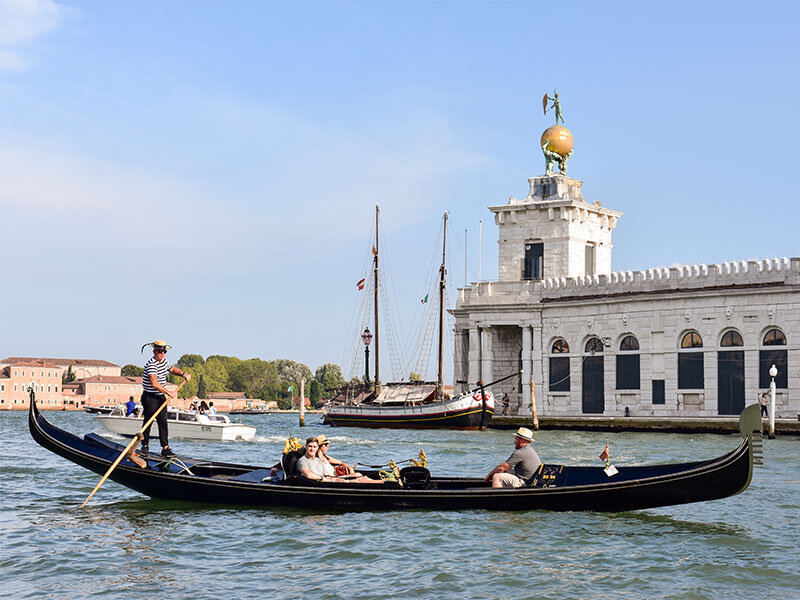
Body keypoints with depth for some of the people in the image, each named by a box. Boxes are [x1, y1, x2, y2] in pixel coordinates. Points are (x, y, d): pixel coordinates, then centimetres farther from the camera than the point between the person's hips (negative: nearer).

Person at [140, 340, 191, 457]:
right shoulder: (151, 365, -20)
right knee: (148, 422, 4)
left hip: (161, 397, 7)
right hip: (150, 398, -7)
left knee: (163, 422, 2)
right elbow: (154, 383, -30)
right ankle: (145, 446, 19)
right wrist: (168, 392, -29)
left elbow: (172, 369, 27)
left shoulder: (163, 361, 6)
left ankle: (165, 448, 0)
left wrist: (183, 374, 10)